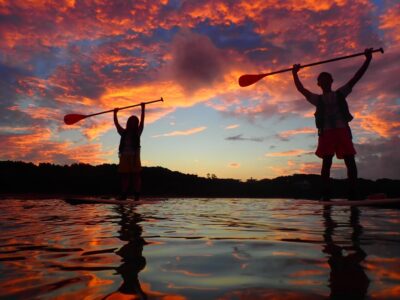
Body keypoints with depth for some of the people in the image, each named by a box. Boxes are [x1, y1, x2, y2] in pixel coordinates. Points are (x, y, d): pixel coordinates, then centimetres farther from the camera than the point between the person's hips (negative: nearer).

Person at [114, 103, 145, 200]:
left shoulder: (137, 132, 7)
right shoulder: (123, 132, 14)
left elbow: (142, 121, 0)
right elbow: (116, 123, 16)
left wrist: (143, 109, -4)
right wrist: (115, 113, 16)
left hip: (134, 157, -3)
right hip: (124, 156, 3)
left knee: (136, 176, -4)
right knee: (124, 176, 3)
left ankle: (137, 194, -6)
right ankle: (124, 194, 5)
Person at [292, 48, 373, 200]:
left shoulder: (340, 94, 20)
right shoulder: (318, 99, 20)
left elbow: (356, 77, 15)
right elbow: (300, 88, 19)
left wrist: (368, 59, 9)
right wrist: (295, 73, 21)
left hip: (342, 130, 1)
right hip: (326, 132, -1)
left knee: (350, 161, -8)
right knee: (326, 162, -7)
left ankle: (353, 193, -7)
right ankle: (326, 195, -8)